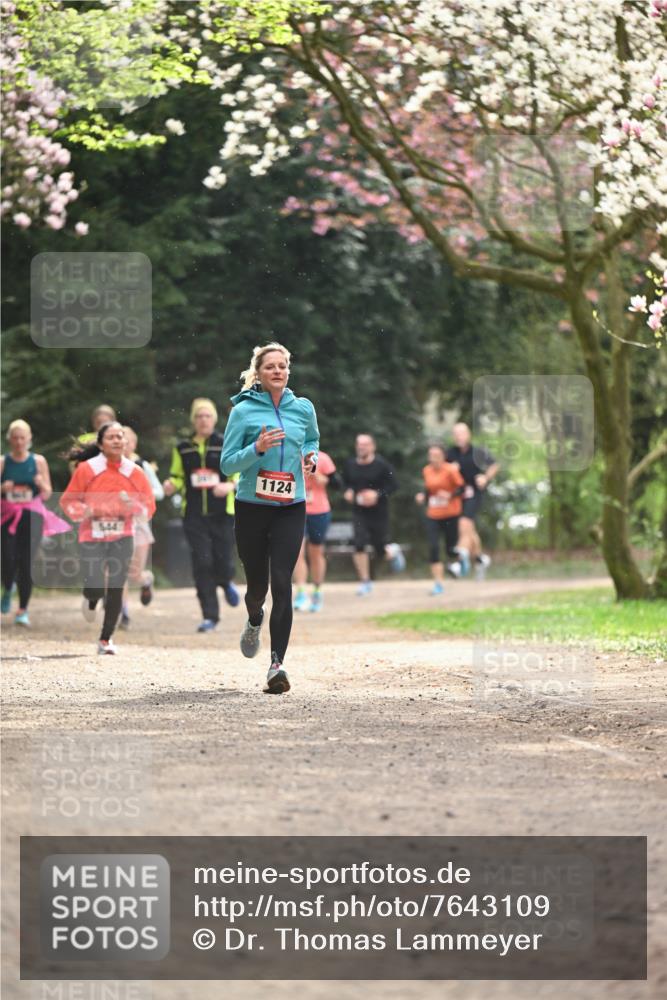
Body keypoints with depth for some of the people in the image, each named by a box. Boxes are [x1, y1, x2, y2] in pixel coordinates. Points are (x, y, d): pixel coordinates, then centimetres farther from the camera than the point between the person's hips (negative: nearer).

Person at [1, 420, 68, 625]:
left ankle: (23, 610, 0)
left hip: (32, 517, 0)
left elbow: (47, 495, 6)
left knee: (26, 563, -8)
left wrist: (42, 484, -14)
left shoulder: (38, 461, 4)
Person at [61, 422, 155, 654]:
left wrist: (133, 504, -15)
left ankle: (106, 639, 10)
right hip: (92, 537, -1)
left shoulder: (135, 472, 2)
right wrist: (83, 511, -17)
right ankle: (91, 601, 29)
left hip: (122, 538, 1)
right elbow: (67, 500, 2)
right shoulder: (86, 469, -3)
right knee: (95, 588, -11)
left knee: (115, 589, -5)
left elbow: (149, 506, 5)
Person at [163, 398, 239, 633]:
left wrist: (230, 486, -18)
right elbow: (178, 477, 17)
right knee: (202, 563, -8)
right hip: (194, 515, 1)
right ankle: (209, 616, -2)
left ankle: (226, 583, 36)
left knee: (223, 563, -3)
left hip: (222, 514, -1)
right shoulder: (182, 449, 9)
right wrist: (171, 486, -6)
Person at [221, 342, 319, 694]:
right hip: (252, 507, -1)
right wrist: (257, 448, -21)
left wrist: (310, 457, 5)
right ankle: (254, 620, 47)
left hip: (291, 509, 1)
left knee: (282, 582, -13)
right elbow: (227, 463, -5)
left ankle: (277, 664, -15)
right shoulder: (243, 410, -4)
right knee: (257, 583, 9)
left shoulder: (304, 408, 6)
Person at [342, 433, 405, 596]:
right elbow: (345, 482, 19)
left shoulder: (381, 465, -9)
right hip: (359, 513, 2)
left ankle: (393, 551, 44)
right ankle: (365, 581, -3)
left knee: (382, 552, 5)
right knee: (359, 544, -16)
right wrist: (348, 492, -2)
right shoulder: (350, 465, 3)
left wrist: (377, 494, -20)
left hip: (379, 513, -2)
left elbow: (393, 485, -7)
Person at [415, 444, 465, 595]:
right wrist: (423, 495, -1)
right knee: (433, 548, -10)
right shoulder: (426, 471, 3)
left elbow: (461, 487, -8)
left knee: (451, 550, 2)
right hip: (433, 516, 4)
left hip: (451, 514, -4)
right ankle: (438, 583, -5)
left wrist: (450, 495, -25)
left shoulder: (450, 471, -13)